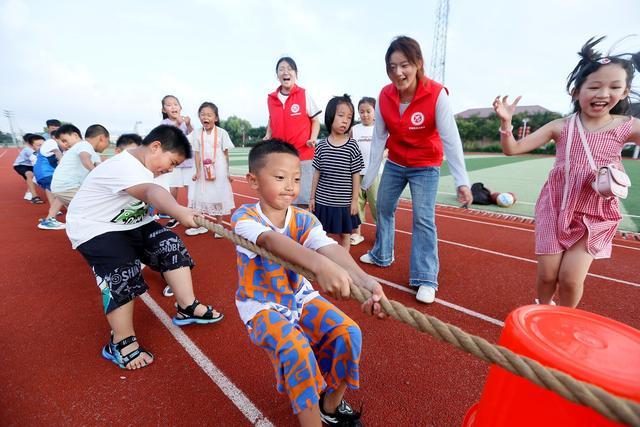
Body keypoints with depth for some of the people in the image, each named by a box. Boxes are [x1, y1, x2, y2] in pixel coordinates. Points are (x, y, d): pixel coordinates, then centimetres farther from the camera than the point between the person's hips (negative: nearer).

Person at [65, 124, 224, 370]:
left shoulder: (141, 165, 5)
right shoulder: (124, 166, -29)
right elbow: (151, 192, -51)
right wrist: (181, 213, -67)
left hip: (131, 224, 9)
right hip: (95, 229, -8)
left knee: (170, 245, -7)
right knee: (123, 274, -24)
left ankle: (188, 308, 0)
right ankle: (122, 343, -4)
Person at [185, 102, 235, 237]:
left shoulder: (222, 133, -5)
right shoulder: (197, 134, 1)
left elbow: (226, 153, -2)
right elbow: (197, 154, 1)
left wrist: (228, 172, -2)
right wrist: (198, 171, -6)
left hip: (219, 171, -2)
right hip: (203, 170, 2)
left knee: (218, 197, 4)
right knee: (201, 196, 7)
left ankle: (219, 226, 17)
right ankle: (201, 225, 21)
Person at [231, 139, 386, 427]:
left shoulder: (304, 219, -11)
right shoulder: (245, 217, -21)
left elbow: (329, 249, -31)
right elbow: (273, 241, -43)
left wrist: (364, 280, -51)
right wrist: (319, 264, -63)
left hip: (299, 296, 4)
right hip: (262, 305, -3)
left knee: (348, 333, -13)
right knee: (296, 350, -29)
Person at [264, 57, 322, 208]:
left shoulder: (304, 94, -2)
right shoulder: (271, 98, 7)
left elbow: (315, 120, 4)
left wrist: (313, 139, -13)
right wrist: (268, 136, 5)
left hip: (303, 156, -3)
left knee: (303, 201, 0)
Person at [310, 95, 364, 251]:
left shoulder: (352, 146, -7)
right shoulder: (321, 145, -2)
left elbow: (356, 175, -3)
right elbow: (317, 173, 4)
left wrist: (354, 200, -3)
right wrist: (312, 197, 5)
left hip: (344, 202, -1)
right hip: (323, 200, 2)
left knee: (345, 234, 14)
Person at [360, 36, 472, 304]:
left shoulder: (437, 94, -22)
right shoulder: (384, 96, -11)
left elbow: (450, 139, -25)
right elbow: (379, 138, -7)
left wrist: (462, 181, -32)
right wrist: (368, 178, -5)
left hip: (426, 166, -4)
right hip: (394, 164, 5)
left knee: (423, 218, -11)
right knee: (383, 208, 13)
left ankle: (426, 279, 2)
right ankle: (381, 255, 36)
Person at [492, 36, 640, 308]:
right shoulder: (560, 127, -4)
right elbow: (513, 149, -7)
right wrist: (506, 122, -23)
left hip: (595, 217, 0)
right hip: (554, 210, 0)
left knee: (571, 278, -4)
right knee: (547, 275, 4)